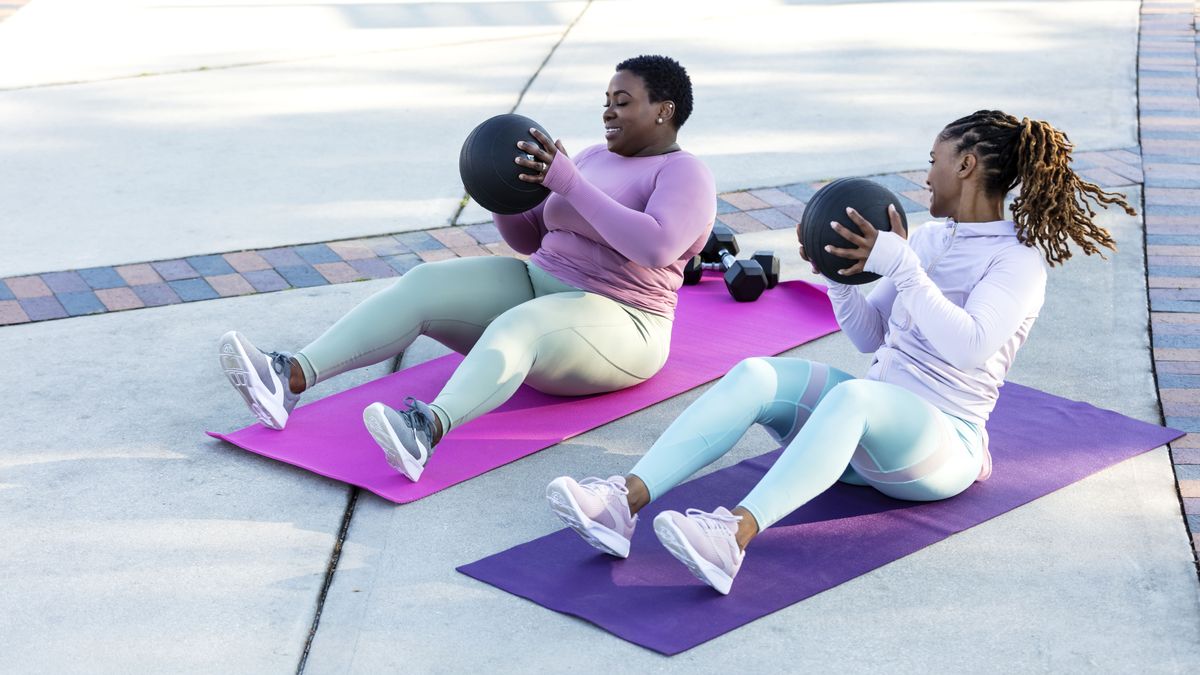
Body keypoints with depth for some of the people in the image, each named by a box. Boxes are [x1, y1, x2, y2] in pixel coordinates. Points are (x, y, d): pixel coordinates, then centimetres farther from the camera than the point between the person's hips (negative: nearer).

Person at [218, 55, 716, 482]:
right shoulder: (596, 159, 16)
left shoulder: (685, 176, -9)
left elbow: (655, 248, -29)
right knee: (422, 285, -16)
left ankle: (424, 431, -67)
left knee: (510, 332, -40)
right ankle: (289, 379, -32)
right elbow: (528, 237, 18)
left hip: (610, 330, -8)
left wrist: (569, 182, -28)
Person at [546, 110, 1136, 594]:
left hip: (941, 446, -7)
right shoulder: (929, 240, 17)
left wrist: (897, 264, -25)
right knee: (754, 375, -21)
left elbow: (969, 347, -23)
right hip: (870, 423, 7)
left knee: (852, 396, -40)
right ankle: (624, 504, -38)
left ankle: (733, 537, -58)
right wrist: (839, 273, 3)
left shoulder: (1019, 260, -5)